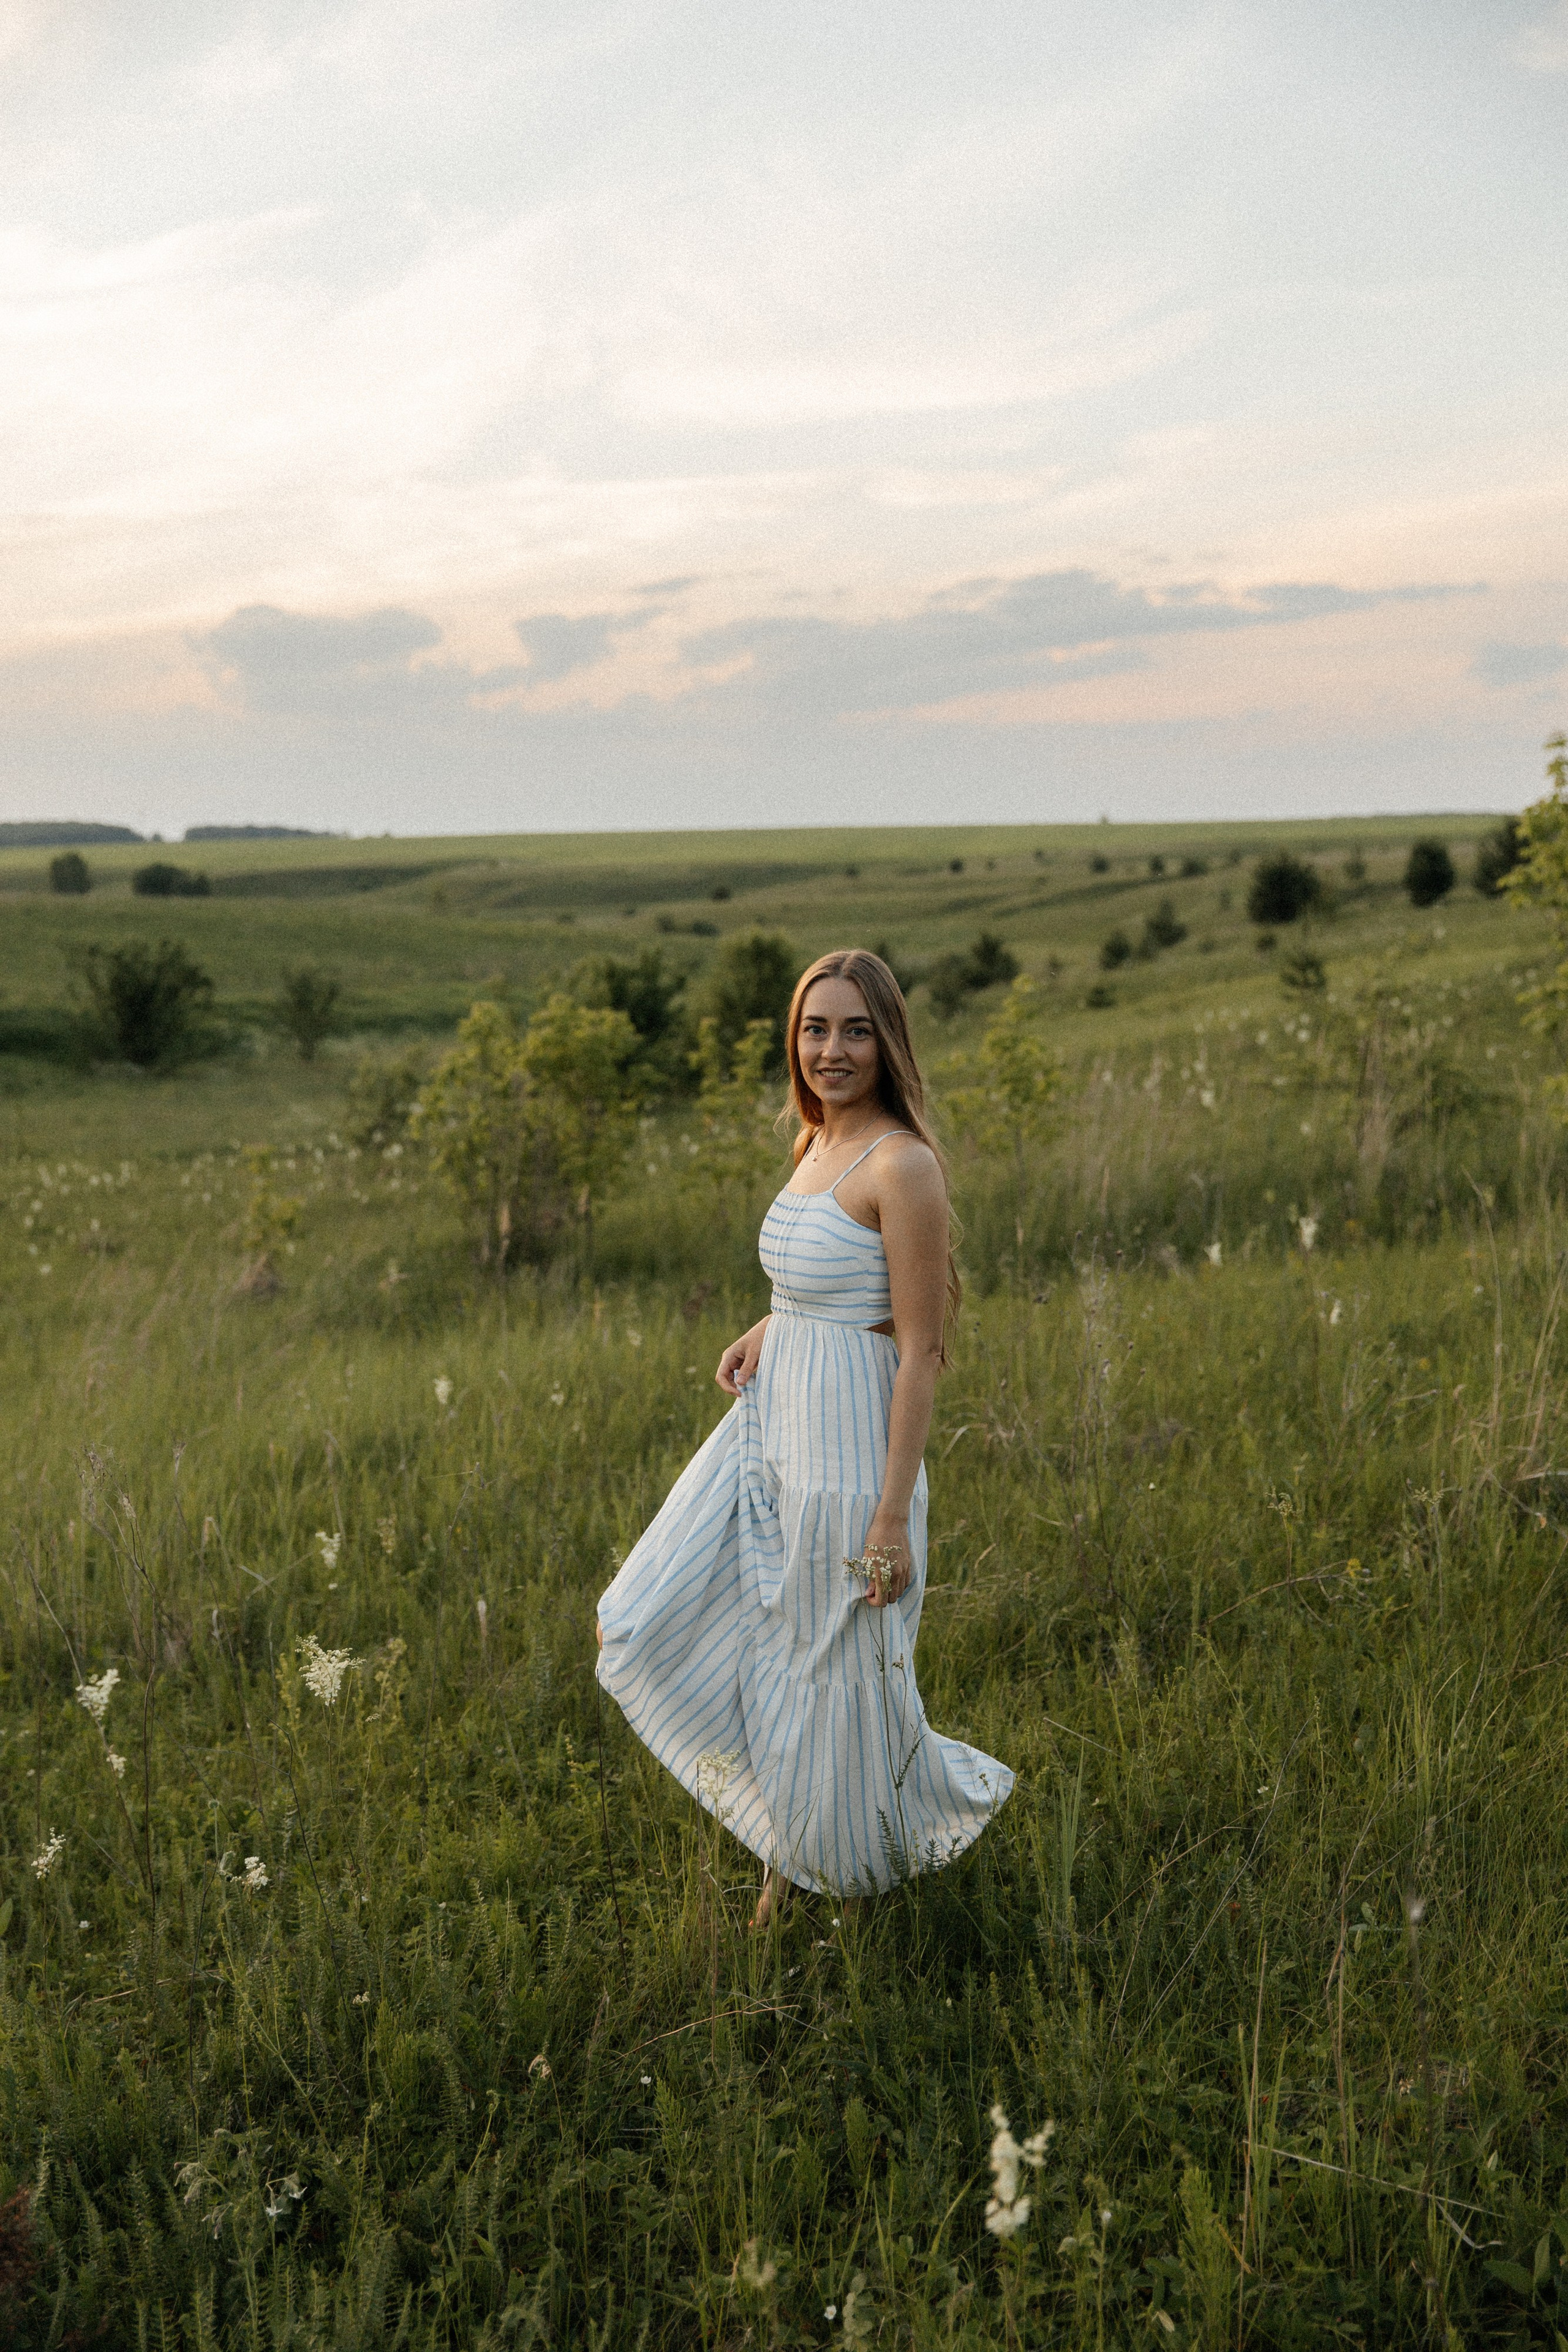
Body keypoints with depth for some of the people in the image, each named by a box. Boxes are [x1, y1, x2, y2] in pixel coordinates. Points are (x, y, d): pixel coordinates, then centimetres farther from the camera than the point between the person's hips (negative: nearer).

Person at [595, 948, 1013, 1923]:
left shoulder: (902, 1165, -17)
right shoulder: (821, 1145, 9)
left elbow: (919, 1351, -18)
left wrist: (893, 1519, -19)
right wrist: (763, 1329, 5)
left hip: (847, 1450, -9)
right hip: (770, 1425, 9)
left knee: (840, 1677, 4)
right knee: (651, 1629, 10)